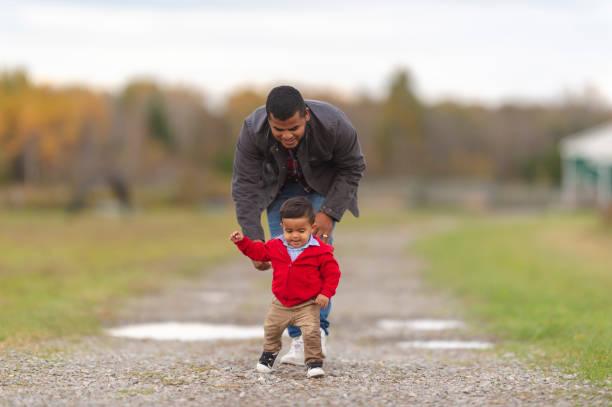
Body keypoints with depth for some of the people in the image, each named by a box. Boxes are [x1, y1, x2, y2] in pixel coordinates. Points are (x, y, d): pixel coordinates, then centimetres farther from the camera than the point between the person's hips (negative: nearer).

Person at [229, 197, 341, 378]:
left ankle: (314, 362, -3)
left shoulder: (320, 251, -15)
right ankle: (269, 353, 46)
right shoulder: (276, 246, -4)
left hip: (307, 305, -4)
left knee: (311, 332, -19)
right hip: (281, 304, 4)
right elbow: (258, 251, 12)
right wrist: (242, 241, 1)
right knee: (271, 330, 18)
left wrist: (326, 293, -15)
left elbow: (332, 272, -8)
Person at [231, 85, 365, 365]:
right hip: (280, 185, 2)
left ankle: (318, 330, -15)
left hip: (324, 185, -1)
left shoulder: (333, 125, -36)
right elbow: (245, 188, -27)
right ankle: (299, 338, -5)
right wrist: (254, 242, -32)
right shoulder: (253, 131, -33)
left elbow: (352, 168, -19)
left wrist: (330, 213, -27)